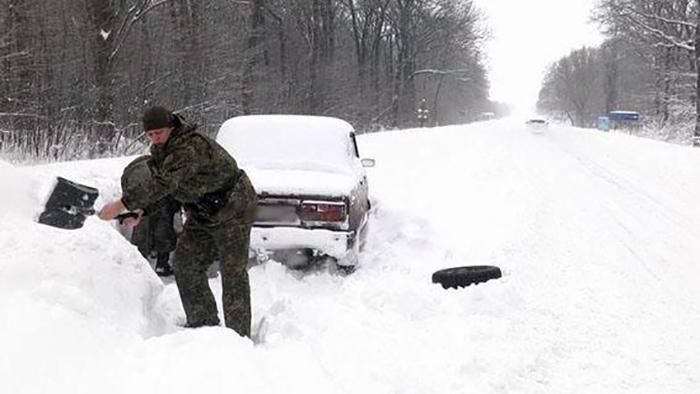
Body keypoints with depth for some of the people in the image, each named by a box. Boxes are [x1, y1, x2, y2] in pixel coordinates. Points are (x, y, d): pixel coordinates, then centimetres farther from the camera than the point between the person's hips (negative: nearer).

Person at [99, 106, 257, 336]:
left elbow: (163, 184, -37)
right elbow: (158, 183, 9)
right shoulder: (160, 149, 3)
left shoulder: (191, 147, -30)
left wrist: (121, 205, -39)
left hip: (232, 207, -10)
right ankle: (202, 323, 18)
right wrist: (140, 211, -9)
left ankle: (239, 335, -5)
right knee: (185, 263, 8)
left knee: (233, 271, -9)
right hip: (202, 213, 10)